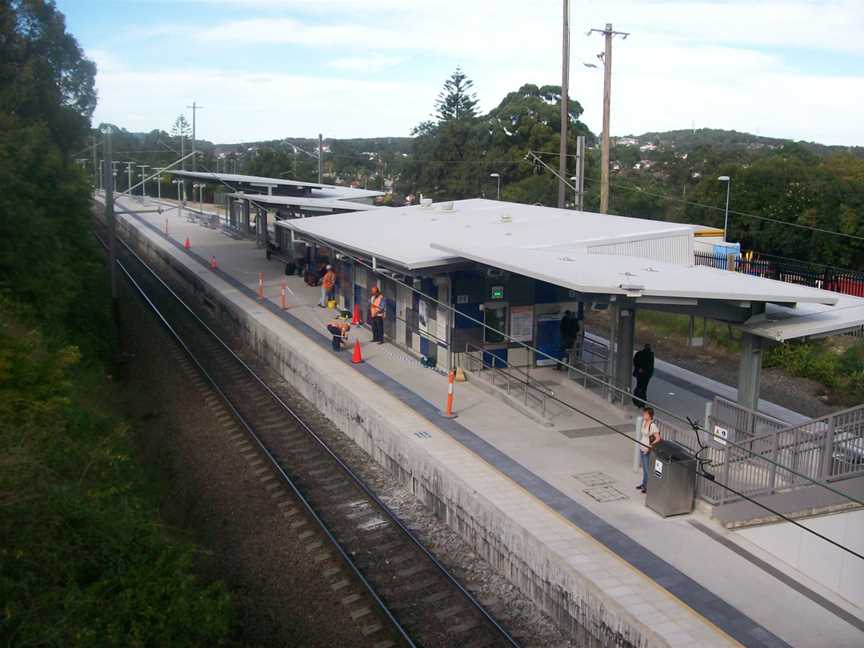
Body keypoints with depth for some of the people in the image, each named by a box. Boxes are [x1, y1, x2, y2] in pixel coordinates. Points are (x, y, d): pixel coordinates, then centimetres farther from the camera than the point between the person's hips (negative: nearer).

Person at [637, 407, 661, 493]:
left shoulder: (653, 426, -24)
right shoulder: (644, 422, 3)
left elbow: (658, 439, -24)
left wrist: (650, 447, -24)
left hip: (648, 451, -9)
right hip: (642, 449, 9)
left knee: (648, 469, 3)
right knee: (644, 468, 21)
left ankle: (649, 487, 15)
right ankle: (644, 484, 35)